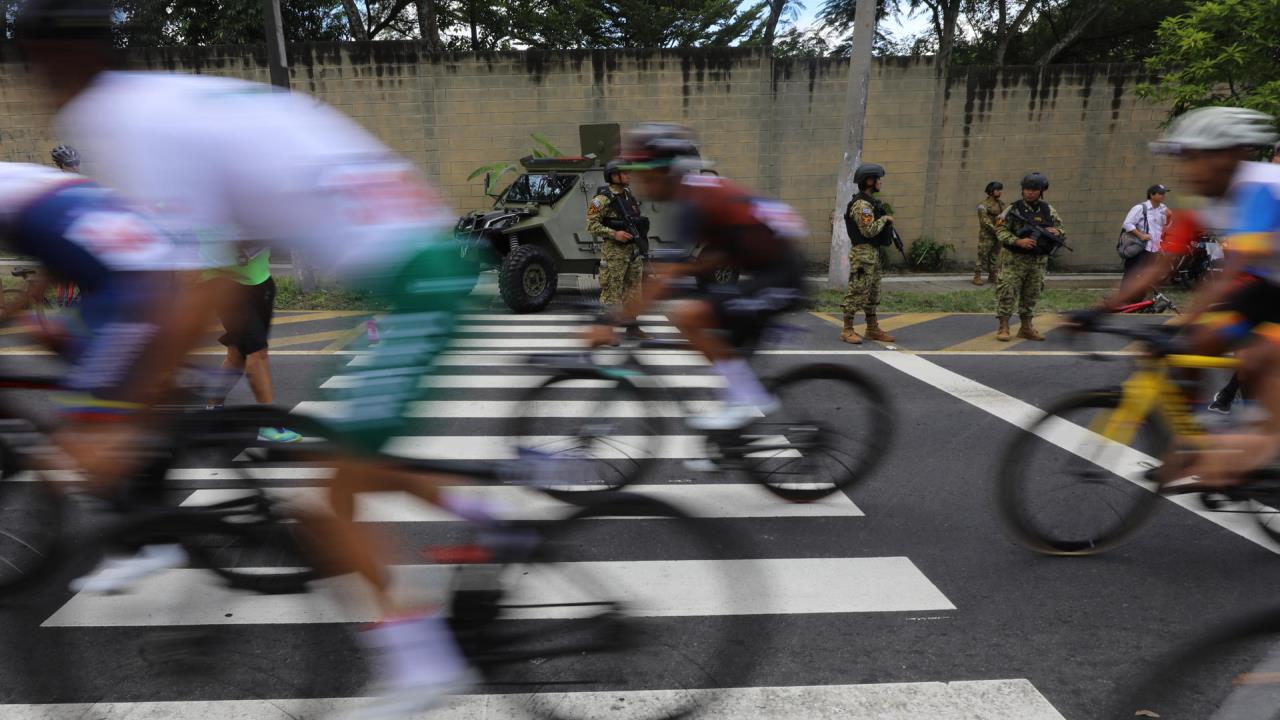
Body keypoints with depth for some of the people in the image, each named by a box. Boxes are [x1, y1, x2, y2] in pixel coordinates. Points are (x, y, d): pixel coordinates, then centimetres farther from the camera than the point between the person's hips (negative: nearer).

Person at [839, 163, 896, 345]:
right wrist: (884, 219, -11)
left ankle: (873, 329, 21)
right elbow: (869, 230, -24)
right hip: (862, 253, -10)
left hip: (873, 253, 10)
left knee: (873, 293, 14)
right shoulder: (861, 204, -17)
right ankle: (847, 330, -2)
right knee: (857, 292, -7)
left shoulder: (871, 201, 15)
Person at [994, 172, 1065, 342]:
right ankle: (1003, 328, 0)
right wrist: (1018, 241, -23)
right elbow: (1000, 230, -10)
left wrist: (1056, 232, -13)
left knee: (1031, 295, 10)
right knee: (1007, 293, -6)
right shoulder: (1013, 208, -4)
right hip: (1014, 259, -4)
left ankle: (1026, 328, 18)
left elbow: (1063, 232, 11)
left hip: (1038, 261, 4)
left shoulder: (1048, 210, 7)